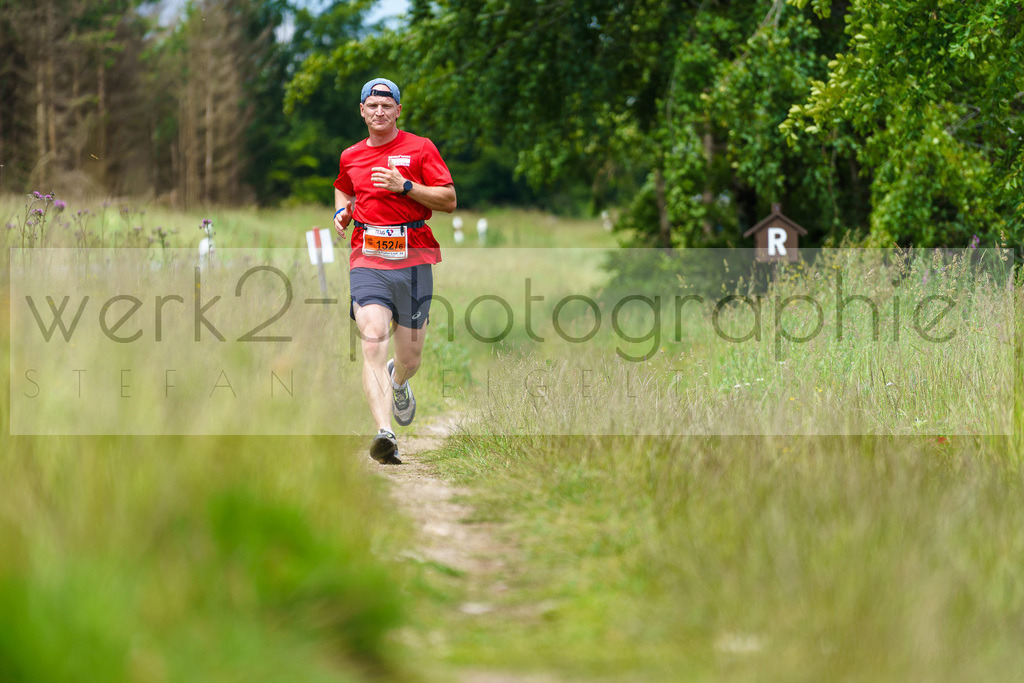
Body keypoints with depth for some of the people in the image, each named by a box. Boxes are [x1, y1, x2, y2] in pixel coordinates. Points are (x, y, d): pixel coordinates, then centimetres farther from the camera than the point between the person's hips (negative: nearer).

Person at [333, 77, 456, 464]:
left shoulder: (419, 148, 2)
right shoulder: (350, 157, 13)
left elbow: (449, 201, -3)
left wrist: (404, 186, -15)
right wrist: (341, 212, 13)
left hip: (412, 258, -1)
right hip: (367, 261, 1)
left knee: (409, 357, 7)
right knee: (373, 342, -21)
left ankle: (398, 381, 47)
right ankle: (385, 433, -31)